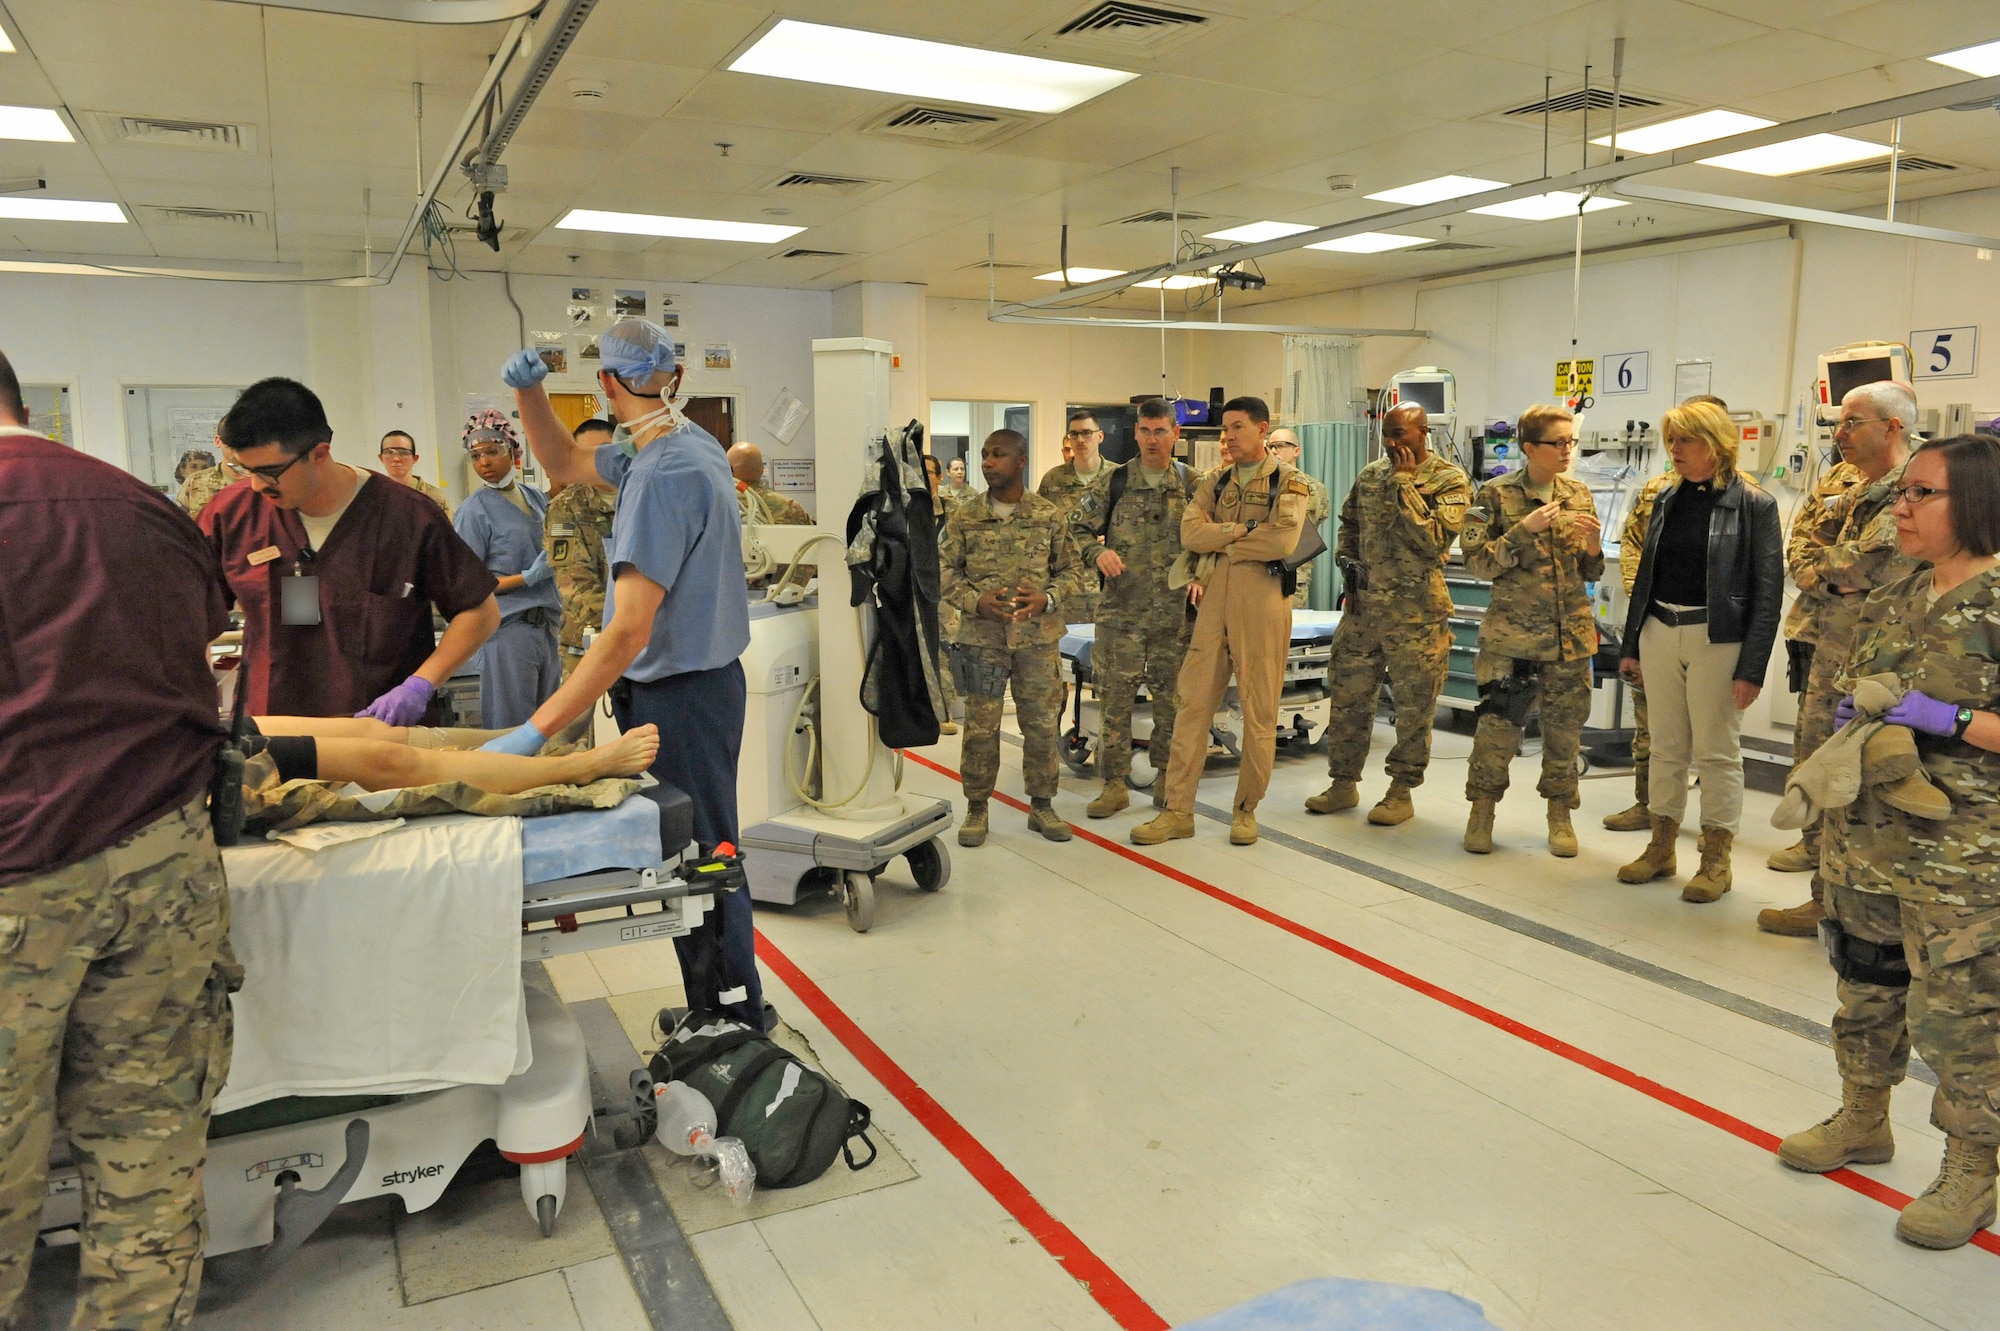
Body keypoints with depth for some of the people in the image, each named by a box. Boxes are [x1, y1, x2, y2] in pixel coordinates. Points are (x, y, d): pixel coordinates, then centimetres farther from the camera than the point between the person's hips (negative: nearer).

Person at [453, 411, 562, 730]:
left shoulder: (536, 497, 12)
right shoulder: (474, 511, -6)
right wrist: (528, 577, -16)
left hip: (546, 627, 6)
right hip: (508, 629, -6)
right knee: (512, 735, -3)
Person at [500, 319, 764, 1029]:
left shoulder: (664, 474, -24)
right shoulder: (686, 443, 6)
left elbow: (630, 631, -30)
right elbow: (565, 465, 22)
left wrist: (534, 731, -30)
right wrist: (527, 391, 5)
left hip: (681, 696, -10)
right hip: (690, 684, 10)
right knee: (700, 855, 17)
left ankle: (738, 1023, 17)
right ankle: (717, 1012, 30)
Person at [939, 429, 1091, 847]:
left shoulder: (1050, 517, 1)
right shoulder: (963, 518, 1)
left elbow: (1072, 571, 5)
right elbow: (943, 570, 3)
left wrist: (1047, 599, -13)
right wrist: (976, 601, -13)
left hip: (1038, 637, 1)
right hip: (981, 638, 0)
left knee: (1042, 724, 7)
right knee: (980, 727, 4)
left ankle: (1041, 805, 23)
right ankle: (976, 808, 18)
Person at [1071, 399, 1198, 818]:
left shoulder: (1193, 484, 6)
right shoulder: (1112, 482, 3)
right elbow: (1077, 529, 6)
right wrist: (1097, 552, -13)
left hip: (1176, 614, 1)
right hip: (1121, 611, -1)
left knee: (1172, 698, 9)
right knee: (1114, 697, 1)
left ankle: (1166, 777, 24)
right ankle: (1114, 784, 11)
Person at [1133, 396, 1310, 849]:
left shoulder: (1288, 482, 2)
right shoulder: (1215, 481, 15)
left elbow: (1283, 541, -16)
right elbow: (1190, 534, -1)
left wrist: (1222, 542, -7)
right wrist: (1243, 530, -11)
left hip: (1263, 599, -4)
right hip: (1214, 599, 4)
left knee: (1259, 707, 3)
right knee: (1193, 700, 0)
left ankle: (1246, 809, 16)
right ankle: (1178, 810, 5)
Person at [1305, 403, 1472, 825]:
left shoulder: (1450, 482, -7)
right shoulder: (1371, 474, 10)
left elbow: (1434, 540, -20)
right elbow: (1348, 522, 24)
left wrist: (1404, 483, -17)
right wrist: (1345, 558, 6)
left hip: (1416, 613, -5)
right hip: (1363, 604, 5)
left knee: (1413, 707, 4)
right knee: (1347, 695, 10)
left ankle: (1402, 791, 17)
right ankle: (1343, 783, 23)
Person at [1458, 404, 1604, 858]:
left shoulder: (1579, 495, 8)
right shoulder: (1495, 494, -4)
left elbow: (1590, 573, 13)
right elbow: (1476, 562, -9)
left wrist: (1593, 547, -8)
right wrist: (1525, 529, -17)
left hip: (1571, 634, 4)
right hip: (1512, 634, -3)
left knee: (1565, 726, 8)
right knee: (1498, 724, -4)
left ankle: (1559, 813, 23)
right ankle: (1482, 808, 13)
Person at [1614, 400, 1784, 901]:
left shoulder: (1754, 505, -7)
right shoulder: (1669, 498, 9)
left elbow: (1768, 593, -9)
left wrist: (1752, 668, -15)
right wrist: (1630, 645, 11)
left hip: (1716, 639, -5)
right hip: (1660, 633, 5)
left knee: (1717, 752, 3)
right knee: (1666, 747, 12)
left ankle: (1717, 860, 14)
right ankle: (1661, 848, 23)